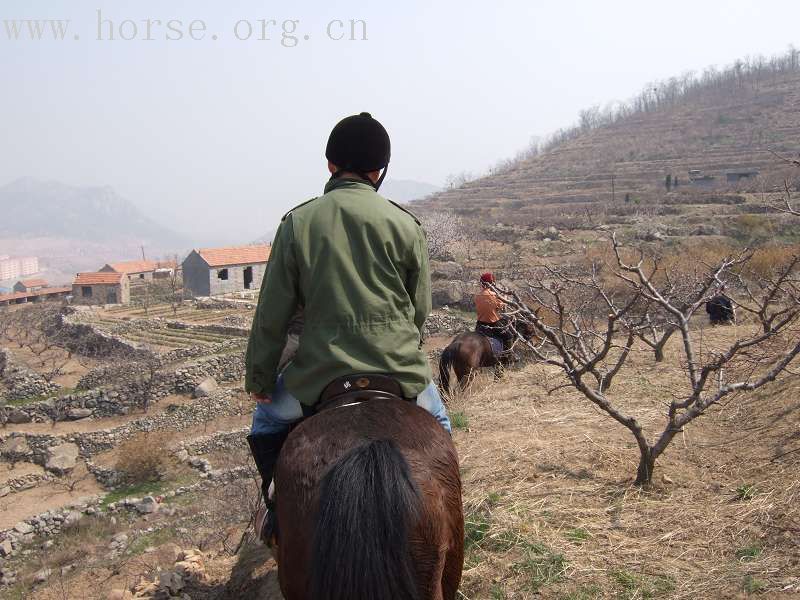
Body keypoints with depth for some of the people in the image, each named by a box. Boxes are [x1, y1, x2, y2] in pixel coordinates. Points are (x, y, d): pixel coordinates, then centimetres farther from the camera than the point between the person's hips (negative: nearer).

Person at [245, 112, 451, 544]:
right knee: (437, 423, 33)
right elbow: (421, 309, 4)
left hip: (320, 374, 0)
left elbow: (272, 314, -1)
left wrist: (258, 379, 11)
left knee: (268, 419, 30)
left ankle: (280, 510, 30)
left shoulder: (298, 222, -3)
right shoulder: (405, 224, -2)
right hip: (399, 371, 1)